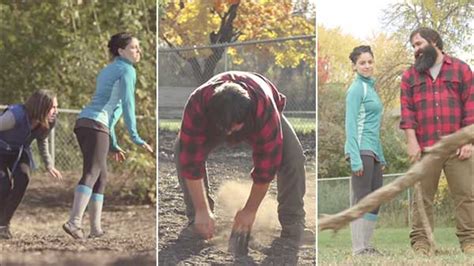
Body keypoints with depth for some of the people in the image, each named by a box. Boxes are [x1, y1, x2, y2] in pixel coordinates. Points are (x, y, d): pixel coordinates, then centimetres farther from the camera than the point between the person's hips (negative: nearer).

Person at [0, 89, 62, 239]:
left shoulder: (48, 122, -13)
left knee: (22, 178, -24)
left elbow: (42, 140, 8)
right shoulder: (15, 115, -35)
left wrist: (49, 165, 11)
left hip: (19, 154, 5)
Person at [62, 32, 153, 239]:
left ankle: (96, 228, 5)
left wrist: (113, 145, 30)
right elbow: (127, 104, -8)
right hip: (96, 124, -9)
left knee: (101, 176, 12)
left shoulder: (107, 71, 28)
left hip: (83, 122, 9)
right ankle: (74, 221, -32)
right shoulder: (127, 70, 1)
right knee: (91, 173, -18)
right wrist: (136, 138, -8)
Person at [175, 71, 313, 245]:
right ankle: (195, 223, -9)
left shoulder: (265, 111, -45)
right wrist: (202, 211, -35)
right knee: (183, 150, -24)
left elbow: (266, 165, -35)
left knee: (293, 156, -27)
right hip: (211, 121, 1)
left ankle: (293, 227, -13)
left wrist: (250, 211, -27)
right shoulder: (197, 106, -43)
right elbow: (191, 161, -36)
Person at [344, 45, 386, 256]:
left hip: (373, 152, 9)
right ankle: (359, 249, -5)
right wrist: (355, 159, -21)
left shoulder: (371, 87, 18)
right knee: (361, 200, -7)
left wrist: (381, 157, 21)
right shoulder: (357, 89, -9)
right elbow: (351, 125, -15)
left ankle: (365, 246, 15)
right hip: (361, 149, -9)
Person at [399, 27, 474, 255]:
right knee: (422, 197, -1)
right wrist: (411, 141, -6)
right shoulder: (410, 76, 14)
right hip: (424, 148, 1)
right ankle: (420, 243, -1)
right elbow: (407, 110, 6)